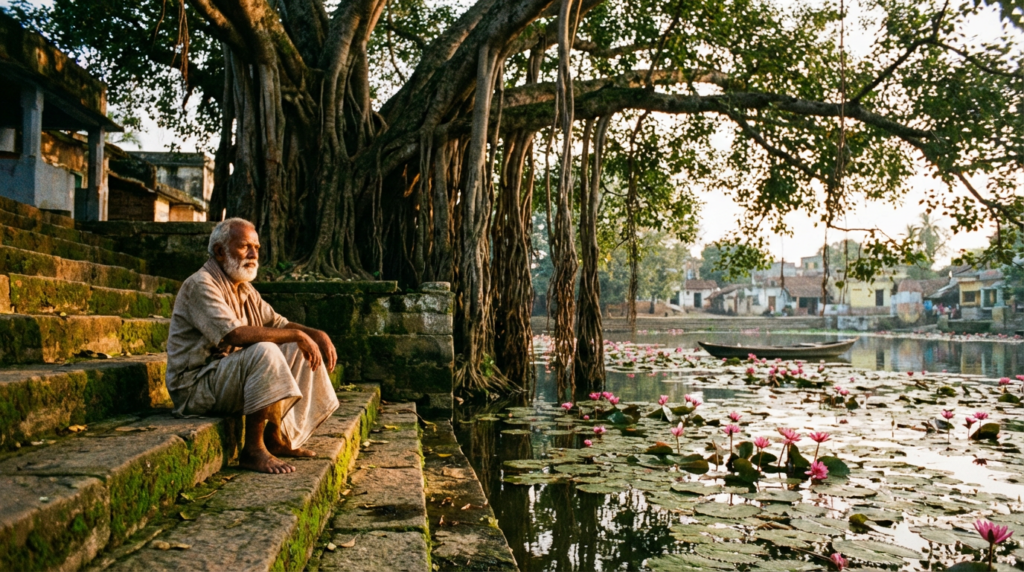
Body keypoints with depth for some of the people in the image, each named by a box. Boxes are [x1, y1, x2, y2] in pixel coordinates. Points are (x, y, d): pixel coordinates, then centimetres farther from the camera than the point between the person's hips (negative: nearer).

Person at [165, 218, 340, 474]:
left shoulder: (245, 289, 13)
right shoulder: (201, 285, -16)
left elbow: (278, 324, 16)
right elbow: (234, 335, -30)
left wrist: (317, 335, -5)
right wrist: (297, 335, -25)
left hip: (232, 376, 10)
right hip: (196, 386, -9)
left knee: (300, 351, 5)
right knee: (264, 352, -32)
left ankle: (276, 438, 6)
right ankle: (253, 450, -22)